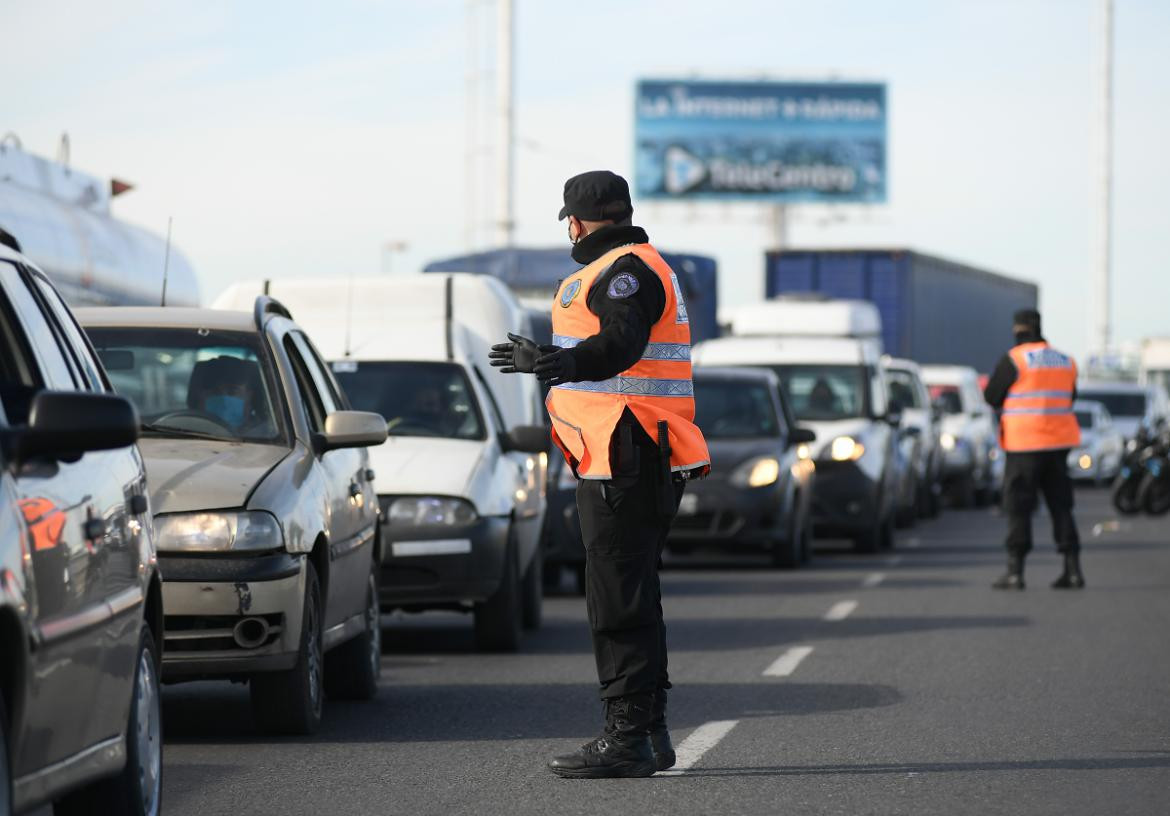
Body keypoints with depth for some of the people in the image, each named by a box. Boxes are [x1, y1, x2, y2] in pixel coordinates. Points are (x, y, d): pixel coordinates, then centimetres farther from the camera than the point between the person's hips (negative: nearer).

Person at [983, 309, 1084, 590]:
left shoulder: (1014, 359, -9)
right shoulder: (1065, 361, 10)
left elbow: (992, 396, -6)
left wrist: (987, 382, 15)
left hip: (1024, 443, -5)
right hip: (1059, 443, 5)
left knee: (1018, 506, 0)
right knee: (1060, 505, 10)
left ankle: (1015, 571, -2)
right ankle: (1073, 569, 5)